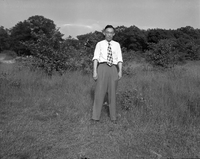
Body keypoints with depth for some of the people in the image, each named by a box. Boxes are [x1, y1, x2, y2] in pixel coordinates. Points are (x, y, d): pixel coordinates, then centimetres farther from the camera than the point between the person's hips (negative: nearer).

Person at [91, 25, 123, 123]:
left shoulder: (116, 45, 13)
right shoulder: (99, 44, 9)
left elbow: (119, 59, 7)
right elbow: (96, 58, 1)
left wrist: (120, 71, -5)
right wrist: (94, 71, -9)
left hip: (113, 68, 2)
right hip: (102, 67, -2)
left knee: (112, 93, 7)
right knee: (99, 92, -4)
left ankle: (113, 117, 17)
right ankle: (95, 117, 3)